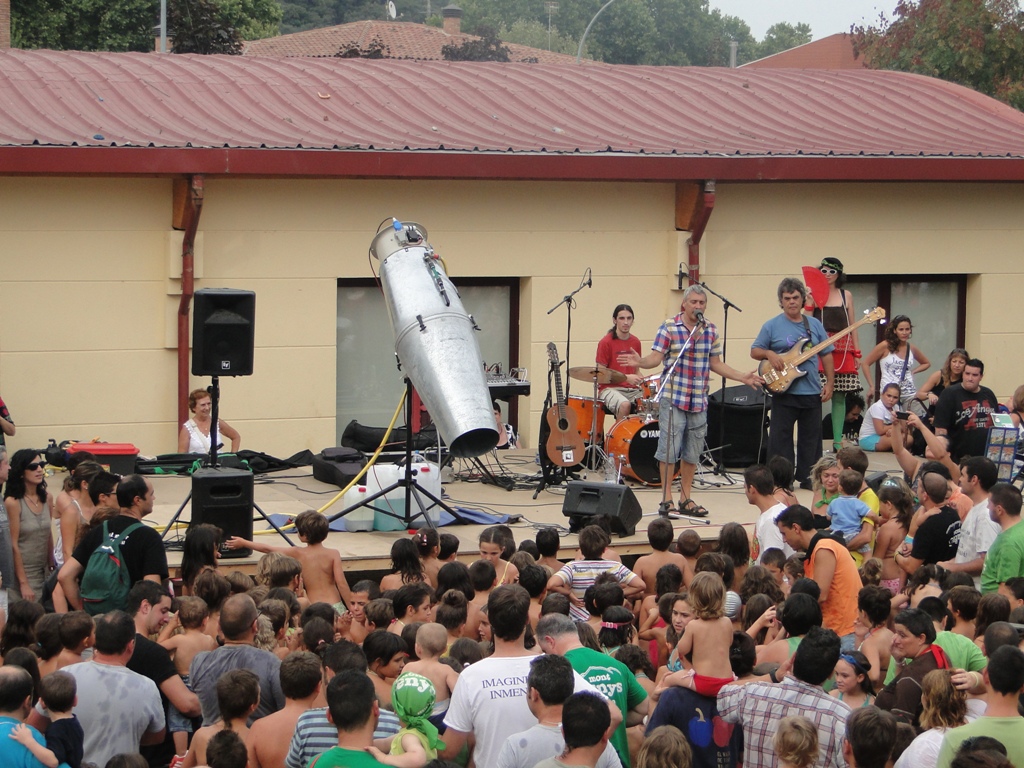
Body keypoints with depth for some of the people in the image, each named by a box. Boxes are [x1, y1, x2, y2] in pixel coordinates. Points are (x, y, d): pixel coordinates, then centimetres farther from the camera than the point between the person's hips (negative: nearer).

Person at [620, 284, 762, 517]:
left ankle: (686, 499, 18)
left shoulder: (711, 331, 11)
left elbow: (715, 363, 15)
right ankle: (666, 499, 3)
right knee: (669, 449, -5)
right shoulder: (669, 328, -3)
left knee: (692, 452, 9)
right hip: (673, 398, -5)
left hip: (699, 400, 5)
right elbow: (656, 357, -8)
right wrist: (640, 362, -28)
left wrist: (742, 377, 9)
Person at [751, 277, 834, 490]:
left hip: (812, 392, 3)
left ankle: (808, 478, 17)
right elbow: (754, 351, 4)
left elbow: (826, 355, 12)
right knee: (780, 437, -3)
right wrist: (769, 354, -17)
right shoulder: (772, 326, 0)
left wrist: (829, 383, 4)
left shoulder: (815, 325, 9)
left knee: (811, 437, 8)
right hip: (784, 392, -3)